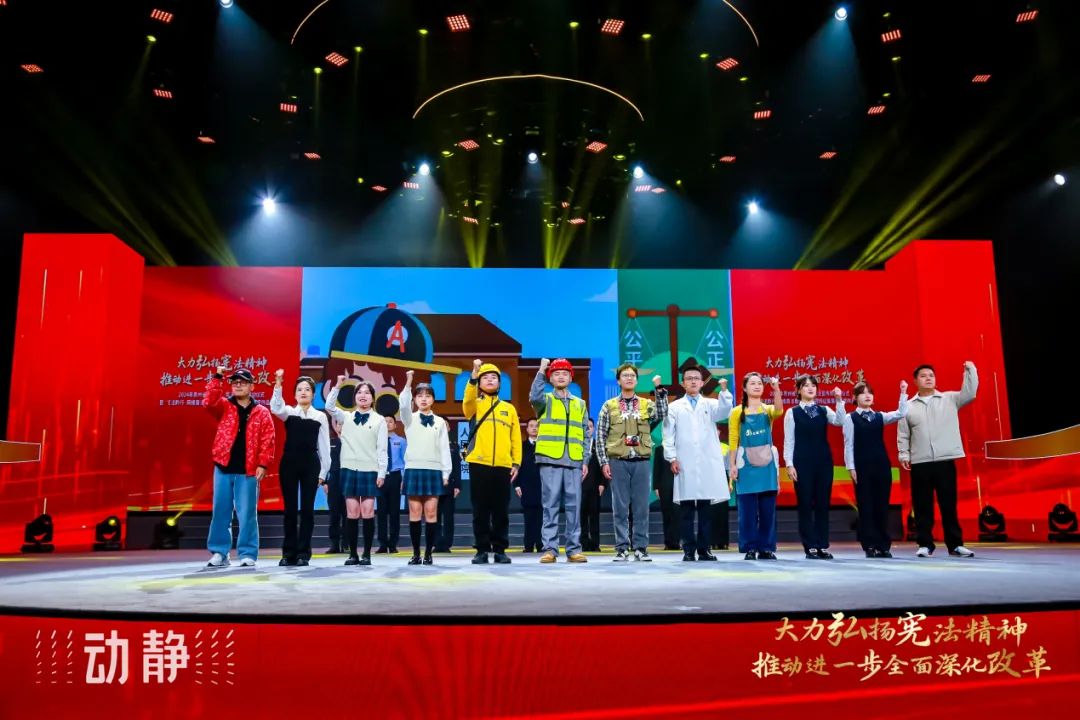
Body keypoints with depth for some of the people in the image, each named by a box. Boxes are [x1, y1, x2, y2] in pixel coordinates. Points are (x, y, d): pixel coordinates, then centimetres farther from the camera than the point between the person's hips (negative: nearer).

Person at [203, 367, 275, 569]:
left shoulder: (262, 413, 5)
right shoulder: (224, 407, 10)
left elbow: (267, 441, 0)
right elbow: (209, 402, -11)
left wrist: (263, 464, -9)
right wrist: (218, 378, -14)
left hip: (248, 471, -2)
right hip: (223, 468, 2)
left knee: (247, 514, 0)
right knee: (220, 512, 7)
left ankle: (247, 554, 7)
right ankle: (219, 552, 16)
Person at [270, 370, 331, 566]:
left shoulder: (320, 417, 6)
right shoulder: (289, 412, 6)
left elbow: (324, 446, 5)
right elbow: (276, 408, -19)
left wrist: (323, 472, 1)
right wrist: (278, 384, -30)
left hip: (311, 465, 0)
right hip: (289, 464, 0)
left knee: (307, 509, 1)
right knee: (290, 509, 5)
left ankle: (303, 553, 8)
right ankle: (289, 553, 13)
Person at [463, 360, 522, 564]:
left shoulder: (509, 408, 16)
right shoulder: (475, 405, 10)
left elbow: (516, 437, 14)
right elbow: (468, 400, -16)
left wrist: (516, 462, 4)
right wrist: (473, 376, -29)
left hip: (503, 465, 2)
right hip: (479, 463, -2)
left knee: (501, 510, 4)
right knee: (481, 510, 2)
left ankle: (500, 549, 11)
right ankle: (482, 550, 9)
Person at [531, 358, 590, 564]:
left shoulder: (580, 404, 17)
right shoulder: (545, 400, 9)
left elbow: (584, 436, 15)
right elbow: (534, 397, -18)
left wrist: (585, 461, 6)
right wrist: (541, 371, -17)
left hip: (574, 462, 3)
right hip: (550, 461, -2)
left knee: (573, 506, 2)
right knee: (550, 505, -3)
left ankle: (574, 549, 8)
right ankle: (550, 549, 1)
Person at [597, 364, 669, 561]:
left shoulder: (647, 404, 9)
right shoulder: (609, 406, 5)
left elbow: (662, 415, -11)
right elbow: (600, 436, 3)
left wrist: (659, 389, -15)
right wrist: (604, 462, -4)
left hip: (641, 461, 1)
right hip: (618, 462, -1)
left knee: (641, 506, 3)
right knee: (620, 507, 2)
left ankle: (640, 547, 11)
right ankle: (622, 548, 9)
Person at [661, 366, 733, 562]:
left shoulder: (711, 404, 14)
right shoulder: (674, 407, 11)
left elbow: (724, 412, -8)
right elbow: (668, 435, 6)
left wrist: (724, 390, -22)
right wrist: (672, 458, -5)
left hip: (708, 464, 1)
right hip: (685, 464, -1)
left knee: (705, 508, 4)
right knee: (686, 509, -1)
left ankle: (704, 549, 11)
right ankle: (689, 550, 4)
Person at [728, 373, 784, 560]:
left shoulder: (768, 409, 7)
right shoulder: (737, 412, 2)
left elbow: (779, 410, -18)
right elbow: (733, 441, -1)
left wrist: (776, 388, -31)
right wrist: (732, 465, -8)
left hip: (767, 464, 2)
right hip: (746, 465, -2)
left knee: (767, 508, 4)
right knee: (748, 508, -1)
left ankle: (766, 548, 11)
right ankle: (750, 548, 5)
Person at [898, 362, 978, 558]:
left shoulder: (950, 399, 9)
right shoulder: (909, 406, 8)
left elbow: (969, 393, -4)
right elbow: (903, 434, 7)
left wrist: (970, 370, -12)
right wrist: (904, 455, -2)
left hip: (945, 461, 0)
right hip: (920, 463, 0)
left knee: (949, 505, 5)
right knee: (922, 506, 3)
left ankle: (955, 545, 12)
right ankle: (925, 545, 10)